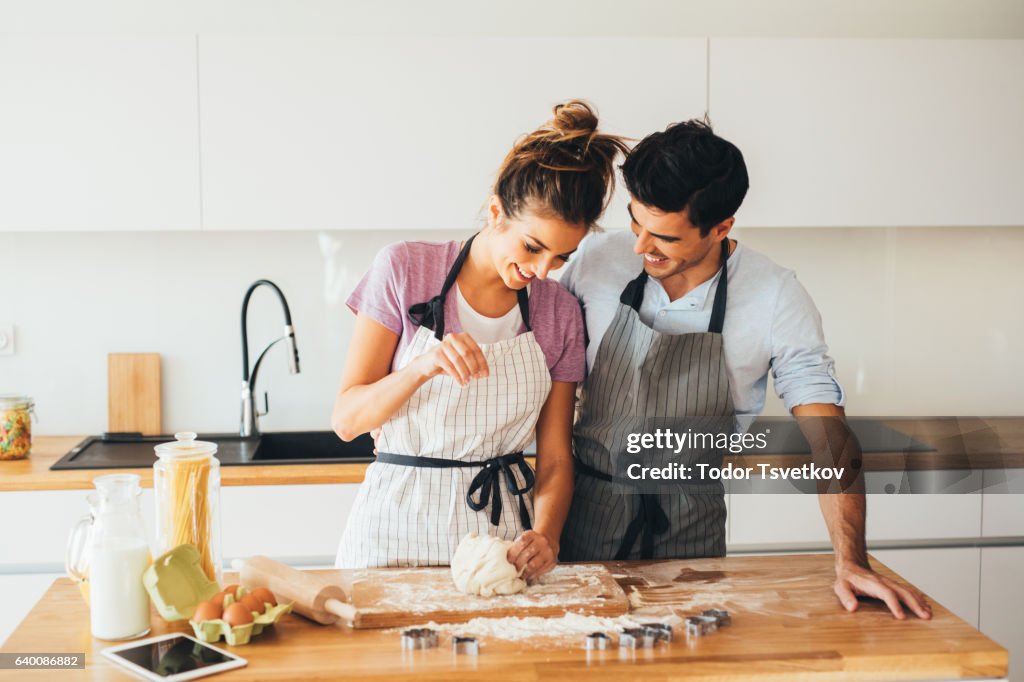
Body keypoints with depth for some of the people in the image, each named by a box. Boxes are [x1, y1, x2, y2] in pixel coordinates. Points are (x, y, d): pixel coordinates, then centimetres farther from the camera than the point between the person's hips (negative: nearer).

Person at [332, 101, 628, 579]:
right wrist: (421, 368, -22)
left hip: (503, 530, 2)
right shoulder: (404, 269, -4)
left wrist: (546, 536, -13)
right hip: (399, 529, -2)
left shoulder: (560, 313, 3)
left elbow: (555, 460, 5)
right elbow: (346, 420, -6)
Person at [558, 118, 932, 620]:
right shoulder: (597, 258, -9)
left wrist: (851, 563, -25)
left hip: (690, 523, -1)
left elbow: (827, 435, -15)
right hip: (587, 511, 1)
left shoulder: (775, 299, -14)